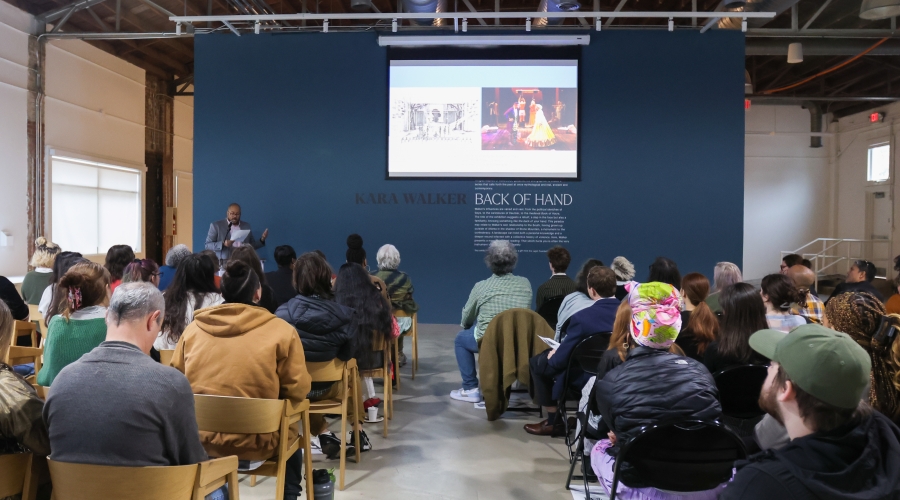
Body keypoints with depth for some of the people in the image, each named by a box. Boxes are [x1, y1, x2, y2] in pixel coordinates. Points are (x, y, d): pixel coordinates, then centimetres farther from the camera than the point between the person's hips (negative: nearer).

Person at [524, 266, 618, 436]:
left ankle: (555, 422, 22)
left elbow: (560, 360, -19)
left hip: (587, 377, -6)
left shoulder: (582, 317, -26)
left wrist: (553, 356, 6)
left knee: (537, 362, 15)